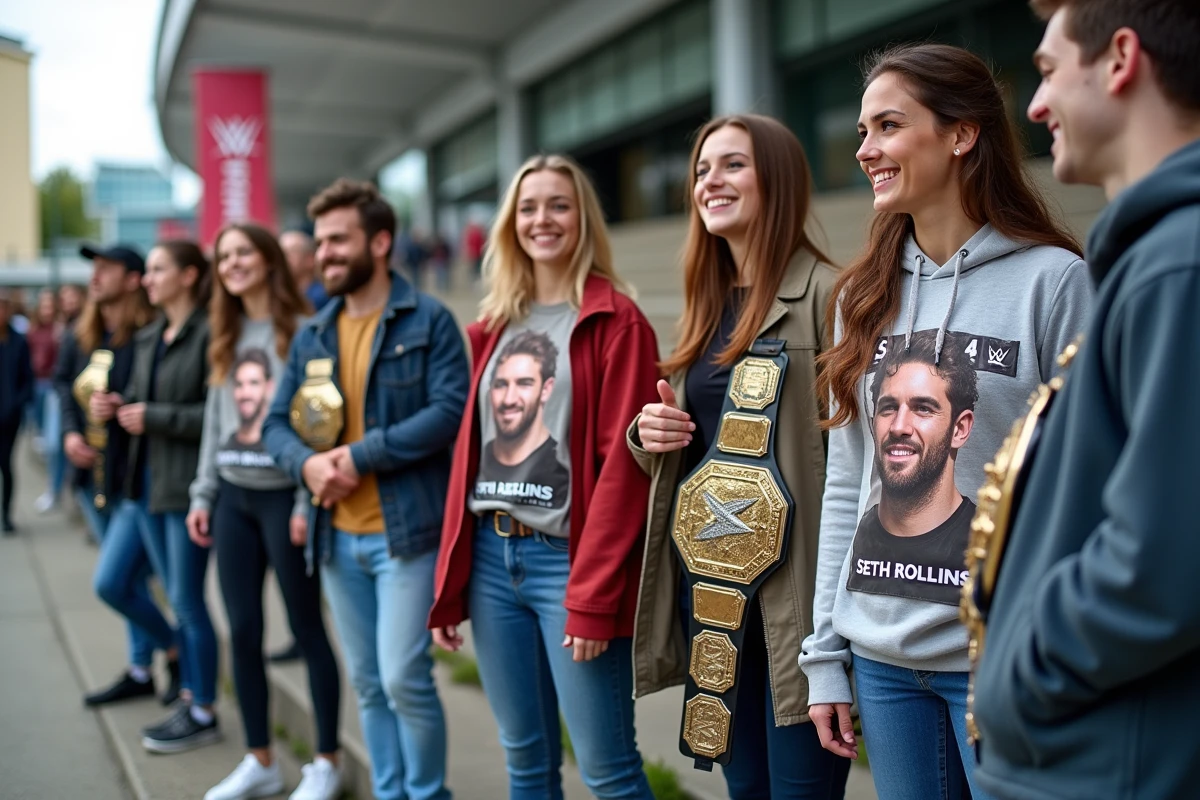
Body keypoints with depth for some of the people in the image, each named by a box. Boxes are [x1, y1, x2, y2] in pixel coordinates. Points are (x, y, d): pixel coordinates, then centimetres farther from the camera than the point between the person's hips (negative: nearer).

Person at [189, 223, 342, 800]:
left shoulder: (303, 331, -7)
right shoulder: (226, 338, 14)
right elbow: (214, 422, 16)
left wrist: (309, 501, -17)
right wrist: (203, 495, 11)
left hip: (284, 496, -7)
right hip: (234, 498, 7)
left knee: (307, 630, 2)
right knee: (242, 631, 9)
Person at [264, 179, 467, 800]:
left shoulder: (428, 320, -5)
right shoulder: (311, 337, 13)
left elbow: (450, 410, -15)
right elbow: (276, 423, 10)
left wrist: (360, 455, -17)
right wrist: (307, 463, -12)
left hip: (405, 530, -6)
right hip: (338, 536, 6)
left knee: (404, 678, -6)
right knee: (368, 684, 14)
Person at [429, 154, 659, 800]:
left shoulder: (616, 322, -6)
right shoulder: (493, 326, 13)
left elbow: (623, 464, -12)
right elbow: (470, 456, 12)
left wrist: (592, 596, -17)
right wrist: (448, 585, 9)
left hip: (567, 560, -6)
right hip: (491, 559, 6)